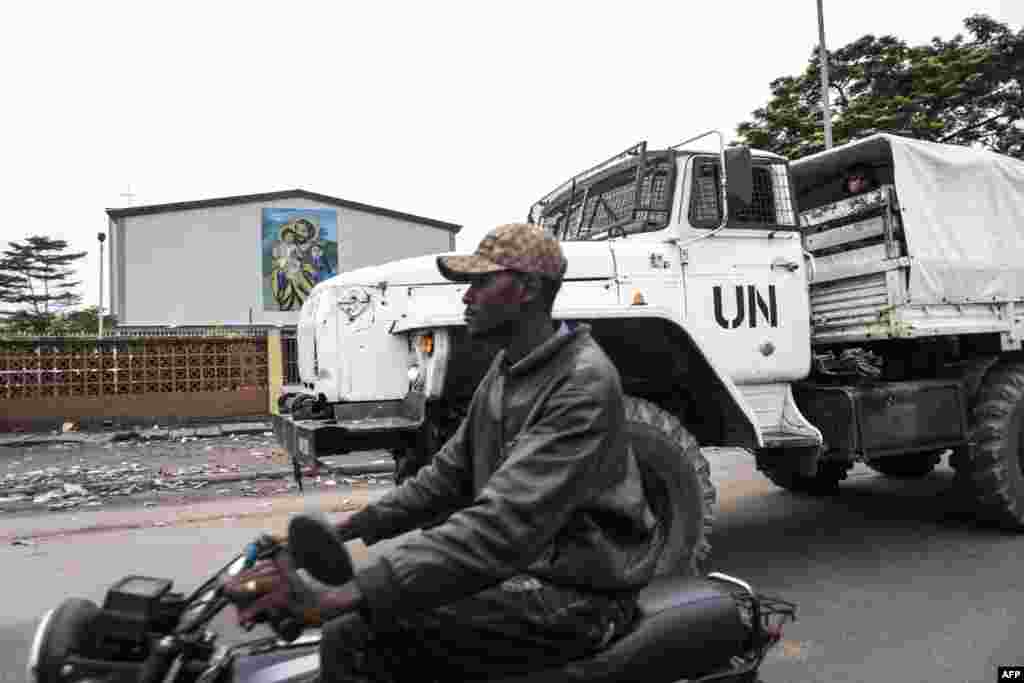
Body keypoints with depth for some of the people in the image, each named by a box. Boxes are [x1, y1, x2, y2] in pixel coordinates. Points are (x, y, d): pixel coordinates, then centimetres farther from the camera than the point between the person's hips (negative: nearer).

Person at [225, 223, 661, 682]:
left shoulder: (585, 381, -22)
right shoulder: (506, 369, 10)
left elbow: (507, 522, -33)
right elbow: (451, 472, 14)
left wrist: (340, 598, -37)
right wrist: (348, 528, 4)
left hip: (576, 593, -9)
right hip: (518, 567, 9)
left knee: (353, 636, -19)